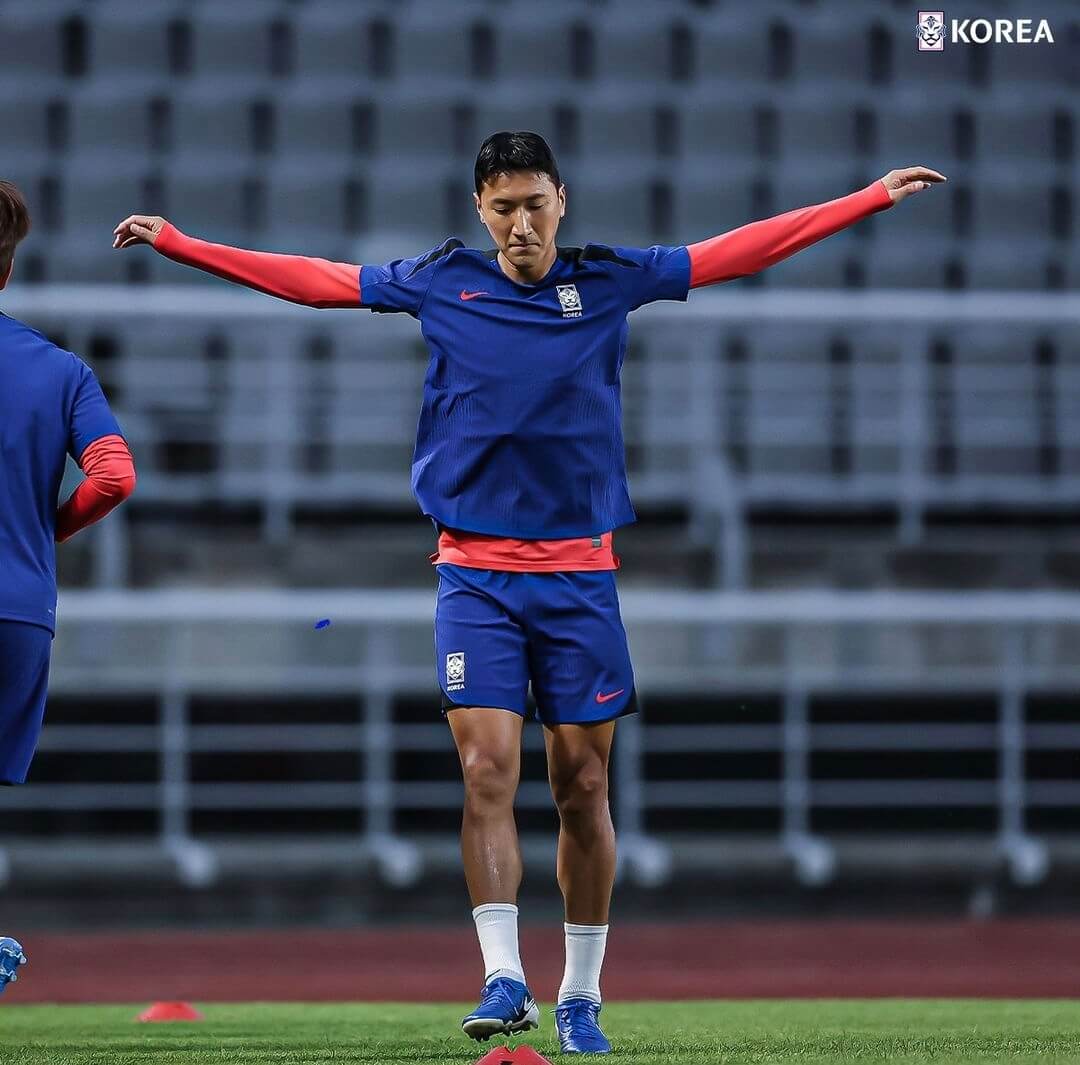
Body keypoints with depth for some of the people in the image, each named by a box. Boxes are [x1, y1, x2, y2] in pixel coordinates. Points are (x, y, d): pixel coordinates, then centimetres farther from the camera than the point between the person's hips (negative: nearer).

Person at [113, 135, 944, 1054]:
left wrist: (875, 196, 8)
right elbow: (307, 279, 8)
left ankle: (581, 997, 12)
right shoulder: (440, 284, 4)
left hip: (581, 572, 1)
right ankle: (504, 979, -15)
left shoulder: (608, 281, 4)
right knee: (488, 772, -13)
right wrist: (173, 242, 7)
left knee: (583, 787, 2)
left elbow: (741, 251, 8)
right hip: (475, 572, -1)